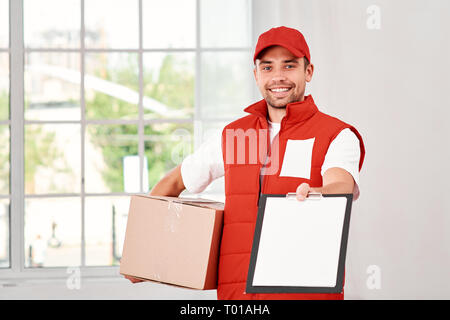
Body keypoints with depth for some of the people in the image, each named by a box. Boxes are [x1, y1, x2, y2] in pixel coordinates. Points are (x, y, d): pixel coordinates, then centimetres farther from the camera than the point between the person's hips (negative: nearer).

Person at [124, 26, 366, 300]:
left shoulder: (338, 136, 2)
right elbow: (173, 182, 27)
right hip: (236, 289, 3)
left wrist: (314, 195, -43)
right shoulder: (232, 135, 15)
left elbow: (340, 186, -19)